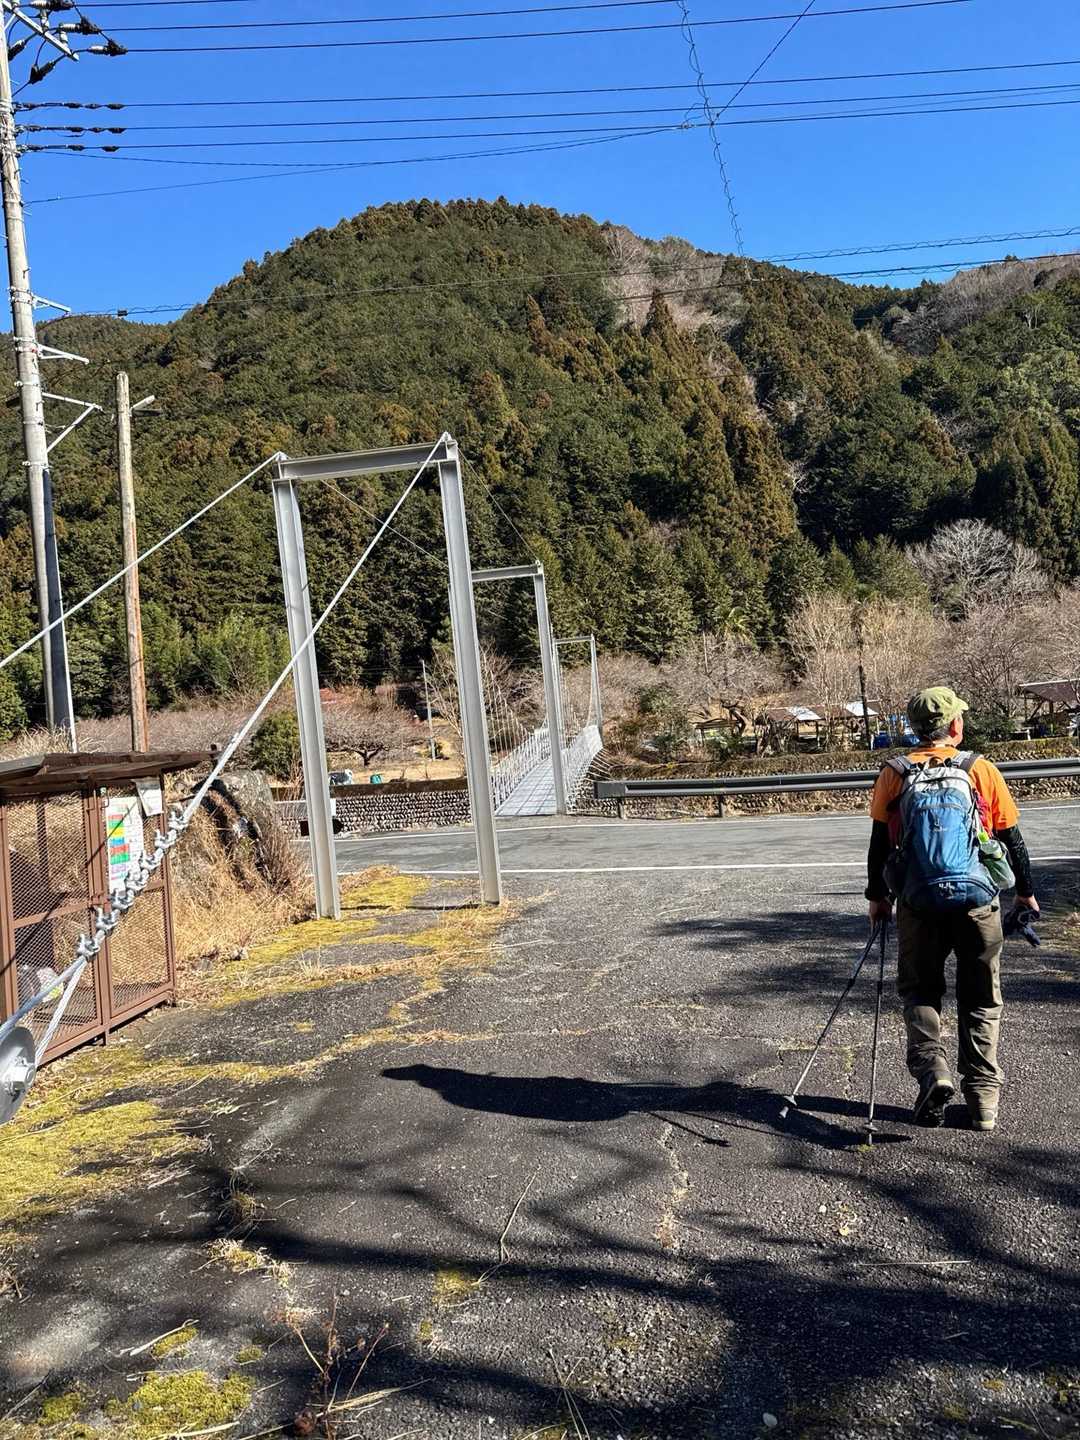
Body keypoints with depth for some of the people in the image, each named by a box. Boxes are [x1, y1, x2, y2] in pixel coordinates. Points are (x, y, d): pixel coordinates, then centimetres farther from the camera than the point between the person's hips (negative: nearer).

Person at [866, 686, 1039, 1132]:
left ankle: (932, 1069, -6)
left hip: (918, 903, 0)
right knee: (981, 999, 14)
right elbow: (1012, 839, 4)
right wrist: (1026, 892, 18)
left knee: (920, 990, 16)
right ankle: (983, 1098, 18)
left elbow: (880, 843, 2)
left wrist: (877, 897, 14)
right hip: (978, 903, 0)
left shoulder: (894, 774, -2)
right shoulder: (982, 770, -2)